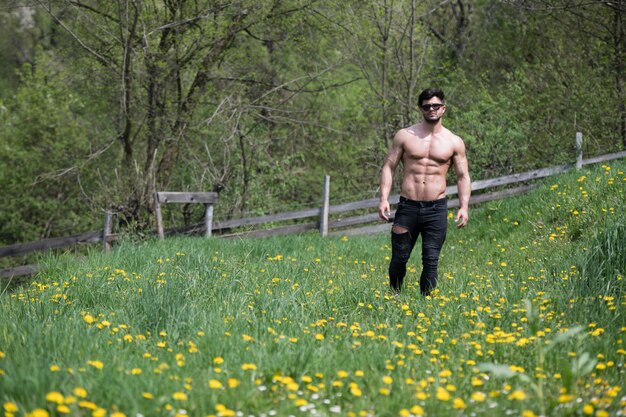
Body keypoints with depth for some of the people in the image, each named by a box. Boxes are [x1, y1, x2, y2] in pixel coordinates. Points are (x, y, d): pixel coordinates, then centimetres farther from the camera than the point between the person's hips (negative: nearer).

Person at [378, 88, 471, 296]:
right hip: (408, 206, 0)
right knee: (399, 258, 5)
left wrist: (464, 207, -4)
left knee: (431, 261, -2)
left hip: (436, 209, 0)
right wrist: (384, 199, -8)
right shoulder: (405, 135, 3)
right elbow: (388, 166, 3)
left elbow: (463, 177, 8)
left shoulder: (454, 142, 6)